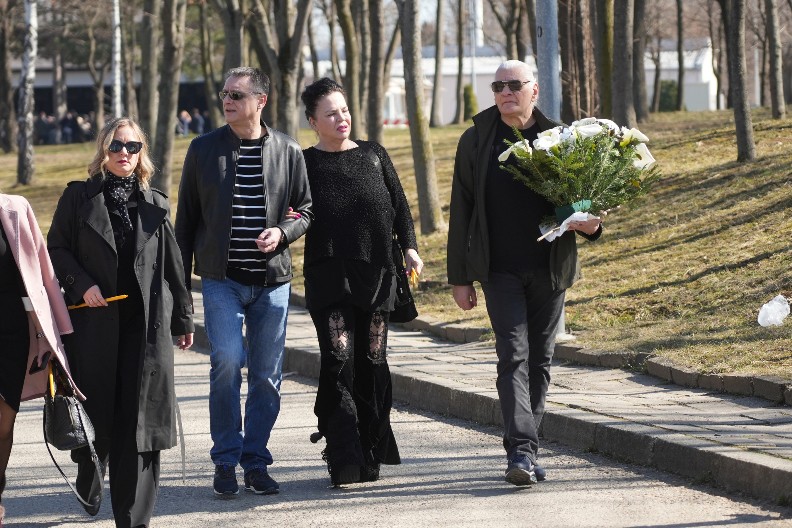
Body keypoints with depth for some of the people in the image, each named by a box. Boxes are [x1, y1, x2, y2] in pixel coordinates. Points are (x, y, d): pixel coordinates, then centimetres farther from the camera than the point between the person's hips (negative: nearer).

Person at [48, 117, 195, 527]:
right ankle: (89, 486, 33)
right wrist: (81, 284, -12)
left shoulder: (155, 204, 11)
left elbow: (172, 265, 13)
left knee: (139, 416, -3)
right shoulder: (79, 197, 5)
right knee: (96, 411, 5)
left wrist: (182, 319, 14)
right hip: (94, 322, -1)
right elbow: (56, 249, 3)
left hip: (146, 324, 1)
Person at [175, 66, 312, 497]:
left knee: (267, 374, 4)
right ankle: (225, 460, -2)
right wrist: (180, 278, 6)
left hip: (273, 279, 1)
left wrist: (282, 232, -11)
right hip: (222, 278, -1)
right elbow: (186, 218, 8)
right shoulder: (204, 149, 3)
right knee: (227, 362, -15)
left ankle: (255, 462, 16)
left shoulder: (287, 151, 3)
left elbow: (306, 210, 10)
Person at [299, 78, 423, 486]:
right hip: (329, 276, -3)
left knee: (372, 362, 3)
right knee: (339, 362, -13)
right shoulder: (304, 163, 6)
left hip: (377, 272, 3)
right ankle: (344, 460, -14)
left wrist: (409, 246, 3)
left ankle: (370, 456, 12)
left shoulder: (373, 155, 14)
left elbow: (399, 205, 15)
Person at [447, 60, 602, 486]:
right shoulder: (476, 140, 4)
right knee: (513, 356, -12)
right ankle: (520, 451, -20)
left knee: (540, 360, 8)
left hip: (549, 270, 2)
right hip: (500, 270, -1)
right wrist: (459, 277, 3)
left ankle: (526, 450, 18)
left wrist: (590, 224, -12)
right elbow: (461, 211, 6)